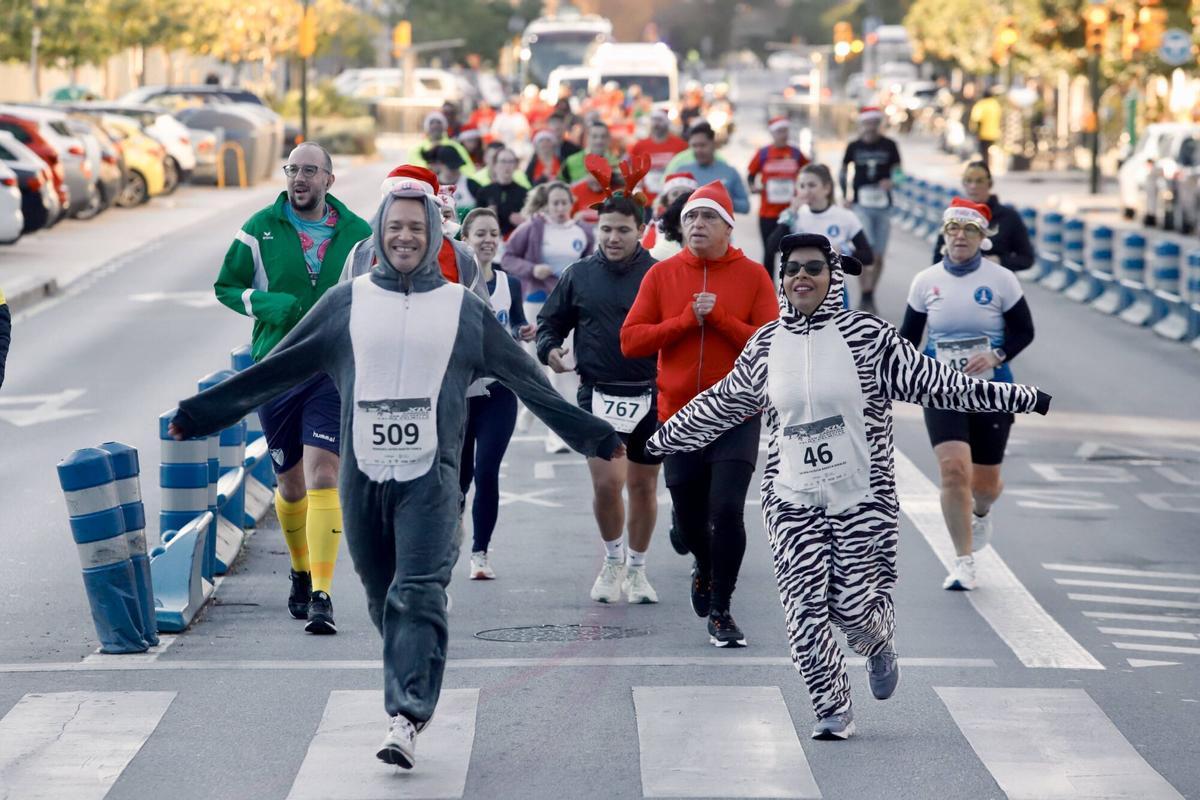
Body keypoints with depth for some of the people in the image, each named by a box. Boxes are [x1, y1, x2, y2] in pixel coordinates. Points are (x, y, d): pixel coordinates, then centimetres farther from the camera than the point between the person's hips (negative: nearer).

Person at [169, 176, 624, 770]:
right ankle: (411, 698, 23)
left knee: (418, 596, -14)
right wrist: (202, 413, 11)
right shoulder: (346, 302, 9)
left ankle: (406, 717, -22)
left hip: (430, 478, -2)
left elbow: (528, 382, 13)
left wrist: (595, 436, 12)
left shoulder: (464, 309, 8)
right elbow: (274, 370, 12)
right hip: (363, 476, 2)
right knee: (383, 601, 7)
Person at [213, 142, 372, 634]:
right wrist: (266, 305, -10)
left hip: (334, 371, -1)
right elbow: (225, 286, 9)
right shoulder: (261, 230, 1)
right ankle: (301, 573, 37)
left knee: (323, 476, -15)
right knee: (291, 485, 11)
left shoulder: (357, 235, 3)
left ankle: (322, 595, -17)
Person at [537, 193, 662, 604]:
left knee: (643, 485, 10)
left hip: (650, 396, 1)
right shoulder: (579, 275, 4)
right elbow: (550, 321, 14)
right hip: (600, 396, 0)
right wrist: (550, 347, -7)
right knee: (607, 482, -14)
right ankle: (613, 559, 11)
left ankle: (636, 568, 28)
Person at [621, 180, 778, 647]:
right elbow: (630, 340, -3)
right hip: (680, 416, 2)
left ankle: (720, 612, 1)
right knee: (688, 515, 12)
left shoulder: (752, 276, -1)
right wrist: (687, 319, -12)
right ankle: (704, 567, 46)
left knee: (727, 511, -13)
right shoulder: (661, 275, 4)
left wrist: (719, 316, -17)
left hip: (737, 416, -2)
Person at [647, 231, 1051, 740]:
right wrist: (661, 440, 29)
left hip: (862, 495, -2)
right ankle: (832, 708, 12)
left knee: (853, 606, -3)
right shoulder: (765, 346, 4)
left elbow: (935, 383, -4)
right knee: (804, 608, -5)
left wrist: (1021, 398, -8)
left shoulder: (866, 335, -5)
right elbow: (719, 406, 20)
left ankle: (880, 647, 35)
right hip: (792, 501, 2)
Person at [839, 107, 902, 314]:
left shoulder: (889, 146, 3)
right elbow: (843, 171, 15)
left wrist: (890, 181, -14)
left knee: (878, 256, 6)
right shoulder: (854, 147, 4)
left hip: (883, 205, 2)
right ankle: (865, 296, -13)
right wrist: (846, 195, 4)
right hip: (861, 205, -2)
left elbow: (898, 170, 8)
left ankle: (870, 295, 21)